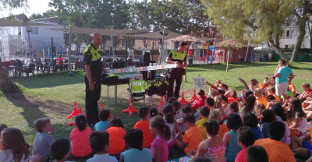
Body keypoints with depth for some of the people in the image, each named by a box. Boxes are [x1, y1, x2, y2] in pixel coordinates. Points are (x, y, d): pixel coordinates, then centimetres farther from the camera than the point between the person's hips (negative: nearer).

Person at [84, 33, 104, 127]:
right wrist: (90, 83, -25)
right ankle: (90, 121, 13)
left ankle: (95, 118, 33)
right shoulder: (88, 51, -19)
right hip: (91, 78, -9)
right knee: (90, 100, 1)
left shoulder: (97, 49, 9)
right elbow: (87, 68, -23)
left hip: (97, 78, 9)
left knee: (96, 98, 19)